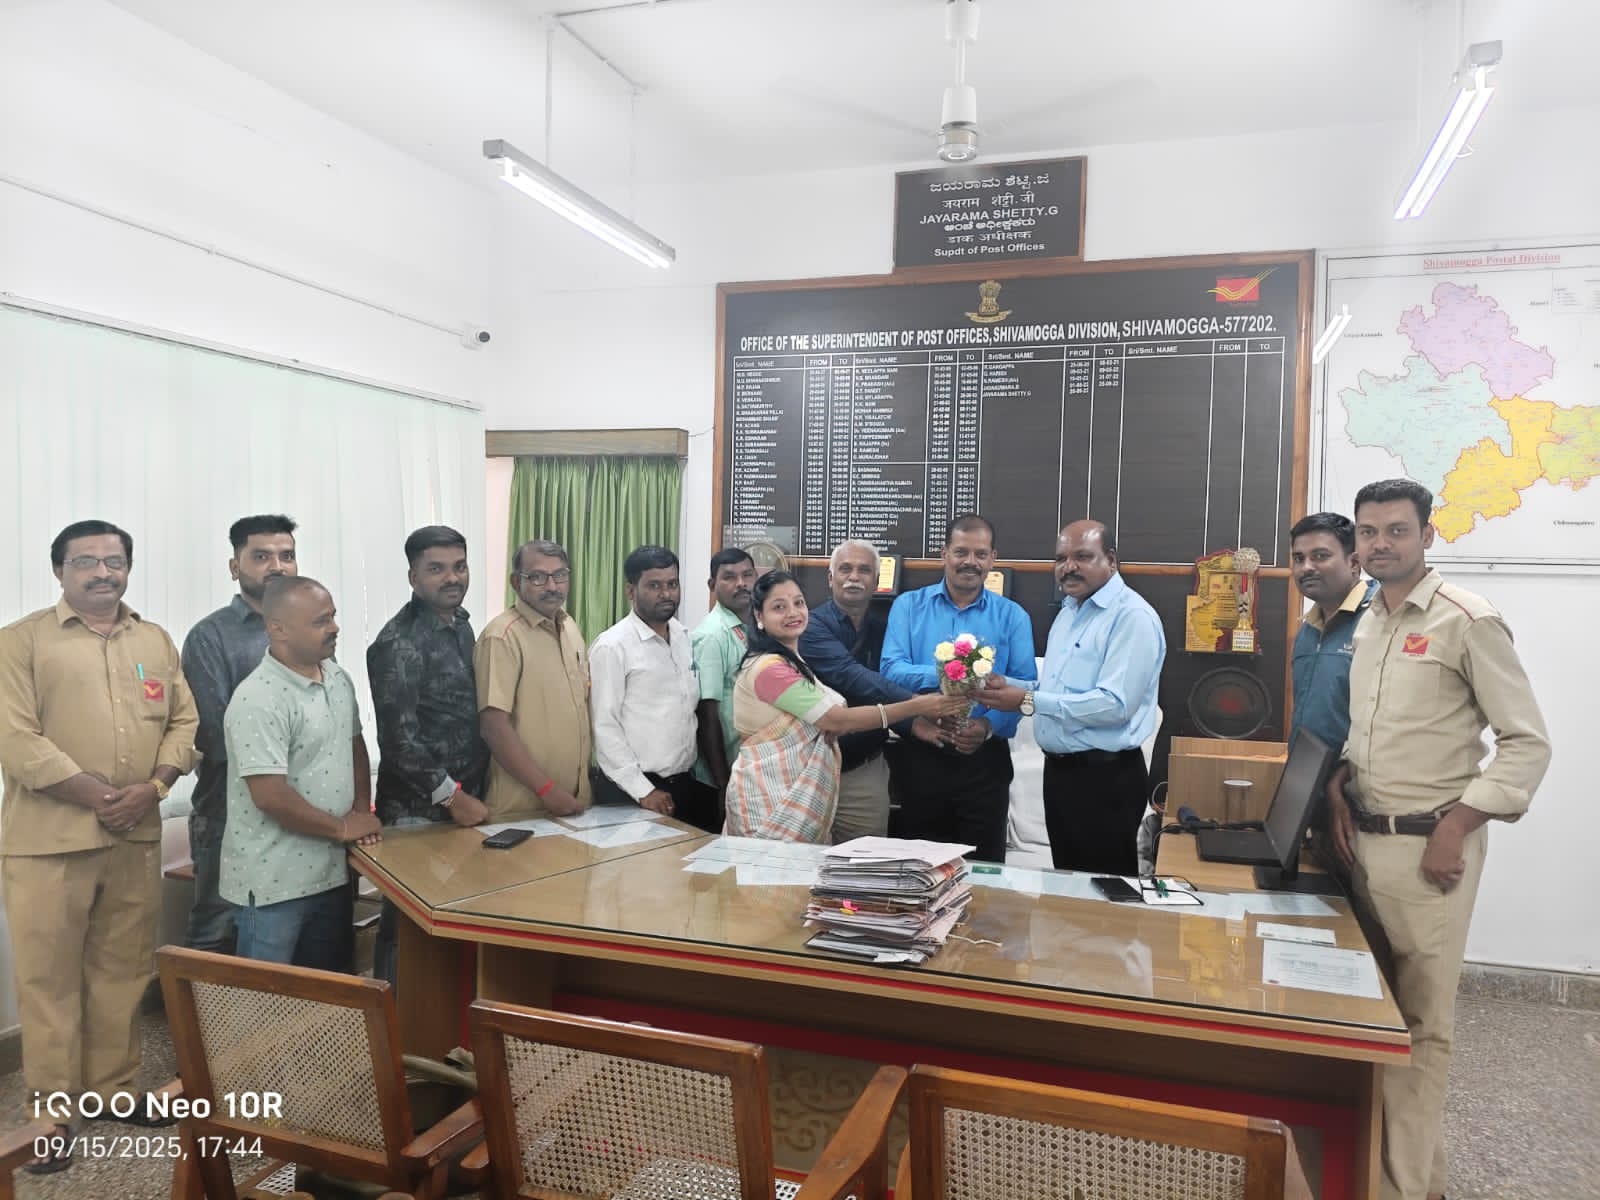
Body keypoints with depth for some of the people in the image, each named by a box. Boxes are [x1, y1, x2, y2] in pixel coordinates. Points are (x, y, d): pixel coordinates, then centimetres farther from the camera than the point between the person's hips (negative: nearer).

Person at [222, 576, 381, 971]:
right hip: (272, 884, -7)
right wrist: (343, 828, -13)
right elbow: (271, 796, -25)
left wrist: (362, 810, 3)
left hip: (331, 873, 8)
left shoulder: (339, 679, 5)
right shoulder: (258, 701, -22)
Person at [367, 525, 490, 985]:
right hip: (418, 811, -7)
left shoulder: (461, 624, 9)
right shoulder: (399, 642, -17)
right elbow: (399, 739, -21)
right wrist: (453, 797, -18)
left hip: (464, 799, 8)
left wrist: (469, 794, 13)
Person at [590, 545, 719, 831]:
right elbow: (604, 726, -14)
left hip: (686, 783, 6)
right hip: (637, 788, -6)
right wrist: (643, 790, -16)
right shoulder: (612, 646, -11)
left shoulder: (684, 636, 8)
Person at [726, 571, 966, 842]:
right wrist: (917, 707, -19)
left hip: (799, 794, 9)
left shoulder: (793, 662, 13)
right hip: (769, 799, -9)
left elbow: (828, 723, 5)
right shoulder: (768, 667, -19)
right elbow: (838, 720, -19)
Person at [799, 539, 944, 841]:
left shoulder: (885, 627, 7)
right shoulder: (813, 626, -9)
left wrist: (912, 723, -18)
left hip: (866, 771, 4)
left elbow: (886, 698, 5)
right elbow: (851, 677, -26)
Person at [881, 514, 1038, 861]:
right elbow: (891, 670, -9)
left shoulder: (1012, 616, 4)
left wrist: (989, 726, -22)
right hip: (921, 756, 0)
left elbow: (1026, 687, -5)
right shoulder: (908, 606, 3)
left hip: (985, 759, 0)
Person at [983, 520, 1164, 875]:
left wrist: (1028, 701, -24)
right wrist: (1008, 687, 0)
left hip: (1105, 778, -9)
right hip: (1059, 769, 9)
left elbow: (1114, 704, -27)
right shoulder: (1068, 611, 13)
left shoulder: (1133, 617, -17)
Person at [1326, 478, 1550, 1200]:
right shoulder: (1367, 625, 11)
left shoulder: (1467, 621, -10)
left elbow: (1527, 743, -11)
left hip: (1428, 845, -7)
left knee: (1420, 1020, 2)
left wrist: (1455, 827, -16)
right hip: (1364, 840, 7)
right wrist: (1339, 788, 3)